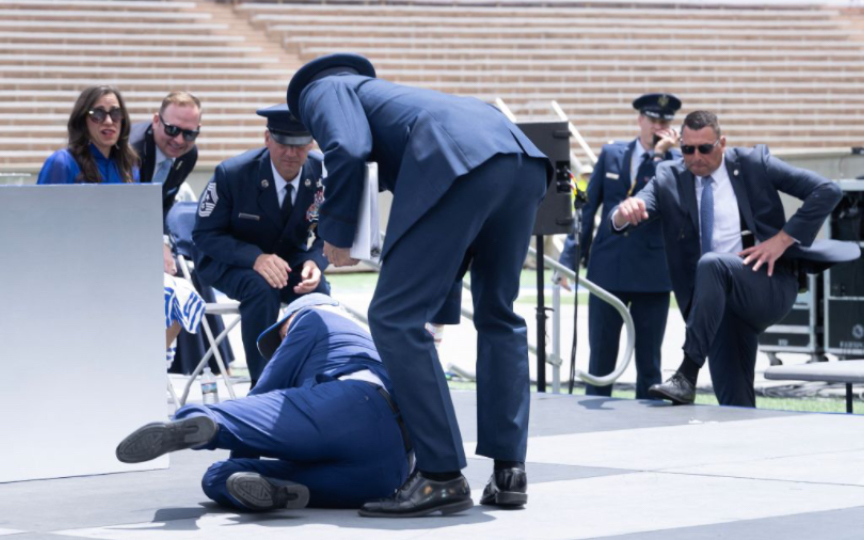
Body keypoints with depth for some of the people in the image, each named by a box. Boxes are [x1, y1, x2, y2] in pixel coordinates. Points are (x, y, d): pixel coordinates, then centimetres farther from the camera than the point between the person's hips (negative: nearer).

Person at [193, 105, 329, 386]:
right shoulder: (231, 174, -23)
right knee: (261, 288, -36)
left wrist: (314, 262, -27)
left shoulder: (323, 174, -14)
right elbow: (205, 234, -17)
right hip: (229, 260, -3)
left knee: (318, 292, -29)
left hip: (289, 260, 3)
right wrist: (255, 258, -35)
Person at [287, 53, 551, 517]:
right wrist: (441, 313, 47)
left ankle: (442, 476, -1)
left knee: (395, 318, 0)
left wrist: (335, 234, 11)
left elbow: (347, 150, -3)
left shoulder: (322, 89, 22)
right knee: (499, 316, 22)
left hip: (458, 162, -8)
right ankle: (508, 472, 19)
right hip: (523, 159, 8)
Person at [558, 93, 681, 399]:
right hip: (607, 269, 2)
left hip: (651, 274, -2)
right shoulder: (611, 154, 8)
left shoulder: (677, 163, 1)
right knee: (600, 359, 5)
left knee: (648, 361, 5)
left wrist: (660, 155, -18)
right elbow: (588, 207, 10)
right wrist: (571, 257, 5)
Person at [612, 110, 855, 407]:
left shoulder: (753, 163, 0)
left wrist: (783, 239, -10)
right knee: (733, 401, -7)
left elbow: (827, 191, -3)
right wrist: (625, 212, -33)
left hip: (771, 285, -4)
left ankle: (687, 376, -38)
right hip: (723, 302, 4)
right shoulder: (669, 178, 7)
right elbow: (620, 222, -7)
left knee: (711, 264, -33)